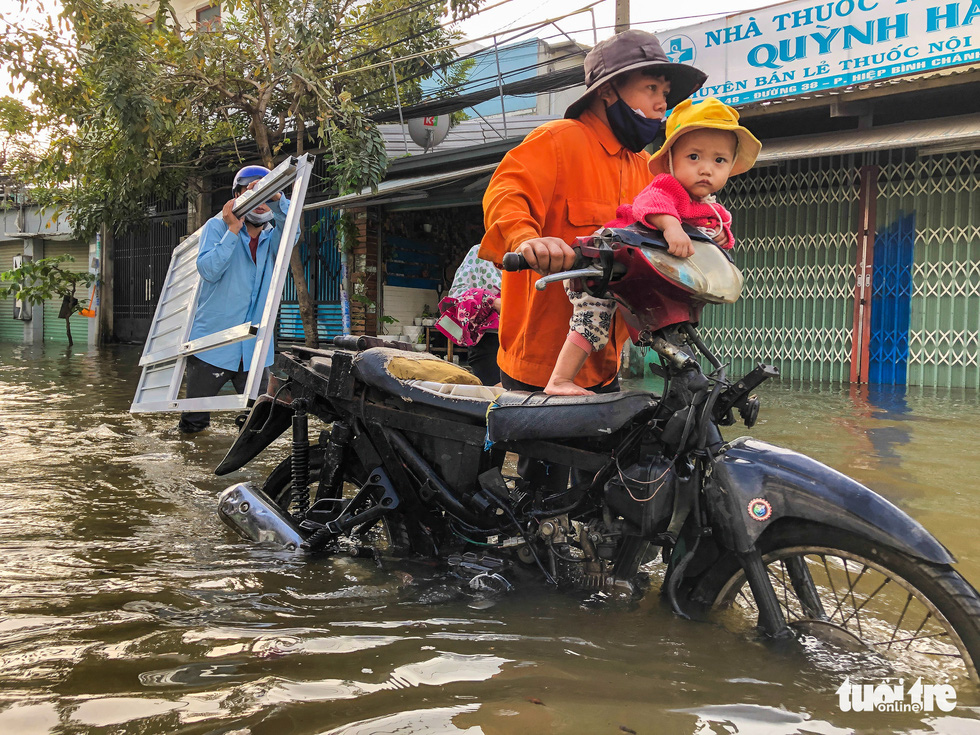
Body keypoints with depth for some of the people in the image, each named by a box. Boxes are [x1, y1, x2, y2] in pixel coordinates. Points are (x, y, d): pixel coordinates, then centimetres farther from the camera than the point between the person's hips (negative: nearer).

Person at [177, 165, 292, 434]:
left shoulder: (273, 237, 8)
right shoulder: (218, 226, 1)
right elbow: (208, 270, -15)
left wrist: (277, 199, -34)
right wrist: (233, 230, -21)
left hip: (254, 350, 2)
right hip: (211, 345, -2)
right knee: (193, 426, 7)